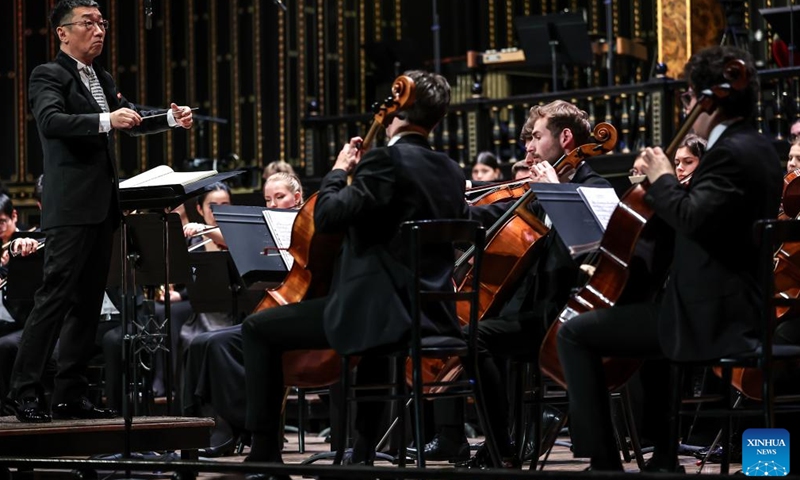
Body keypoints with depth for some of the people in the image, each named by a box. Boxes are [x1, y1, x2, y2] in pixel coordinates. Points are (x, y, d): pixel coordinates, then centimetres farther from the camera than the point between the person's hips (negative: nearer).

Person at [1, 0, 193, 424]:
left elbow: (130, 122, 29)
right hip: (71, 206, -9)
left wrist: (170, 118, 11)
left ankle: (71, 395, 13)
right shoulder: (49, 76, -5)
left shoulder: (102, 80, 19)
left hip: (103, 207, 9)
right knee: (55, 296, -13)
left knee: (88, 302, 9)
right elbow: (51, 121, -23)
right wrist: (105, 120, -33)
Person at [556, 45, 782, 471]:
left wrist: (662, 179, -14)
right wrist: (666, 182, 11)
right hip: (740, 308, 11)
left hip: (708, 318, -11)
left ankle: (603, 461, -8)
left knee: (574, 334, -9)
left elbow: (694, 218, -30)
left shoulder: (731, 153, -18)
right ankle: (664, 459, 38)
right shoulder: (758, 149, 14)